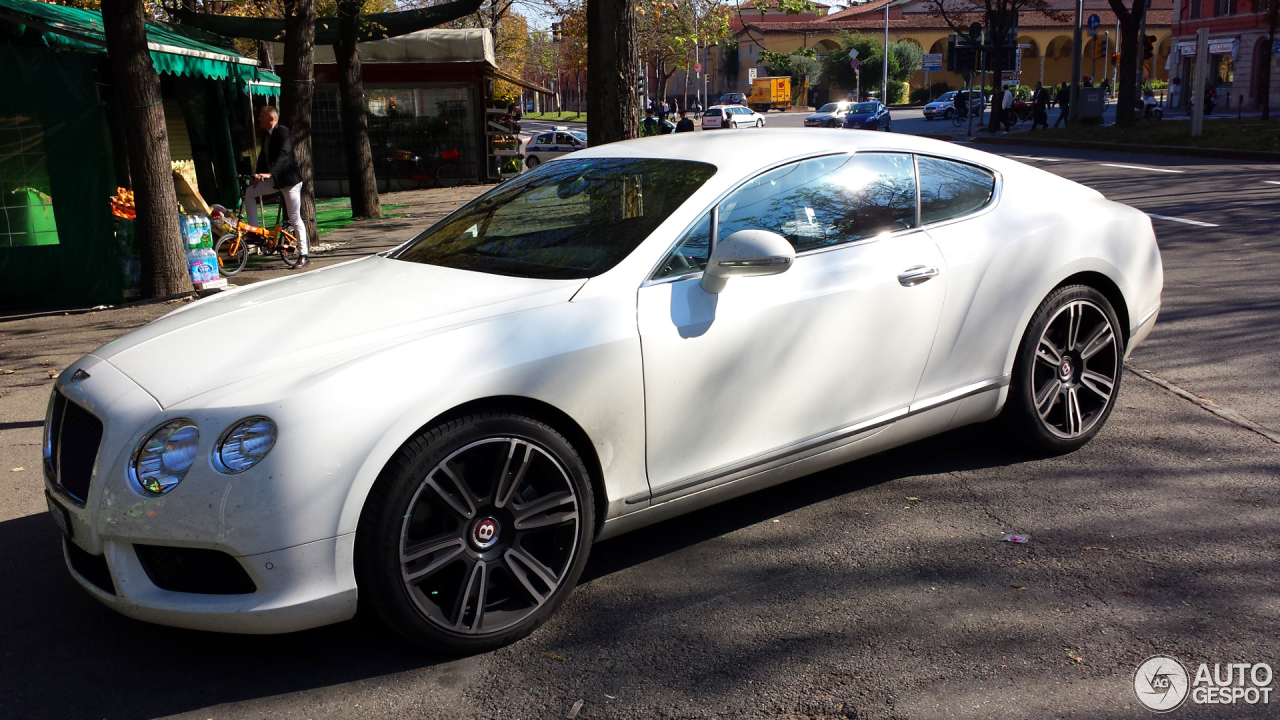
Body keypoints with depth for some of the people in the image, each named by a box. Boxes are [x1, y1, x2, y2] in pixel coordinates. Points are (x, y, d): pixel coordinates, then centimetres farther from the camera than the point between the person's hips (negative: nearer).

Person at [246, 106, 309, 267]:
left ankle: (303, 256, -5)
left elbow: (283, 155, -27)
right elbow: (263, 157, 15)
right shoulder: (268, 135, 13)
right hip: (275, 179, 9)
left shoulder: (283, 132, -15)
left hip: (289, 179, -9)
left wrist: (269, 173, -37)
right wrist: (257, 176, 3)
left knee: (294, 218, -8)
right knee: (250, 192, 3)